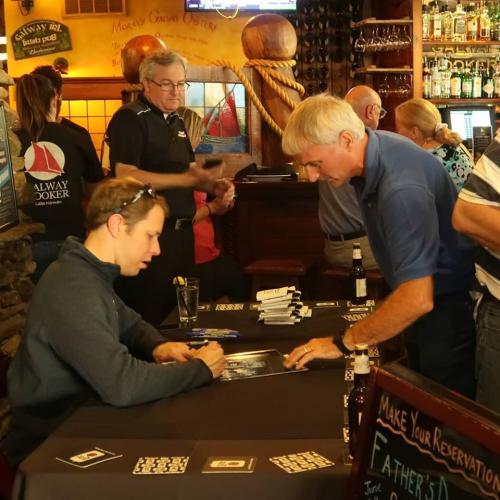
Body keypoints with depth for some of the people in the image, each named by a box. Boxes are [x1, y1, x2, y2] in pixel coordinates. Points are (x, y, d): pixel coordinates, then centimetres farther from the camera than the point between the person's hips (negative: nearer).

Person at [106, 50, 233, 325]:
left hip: (181, 232, 9)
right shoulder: (130, 119, -11)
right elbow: (125, 176, -22)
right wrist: (184, 179, -24)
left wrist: (212, 185, 5)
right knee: (149, 319, -2)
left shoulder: (176, 121, 16)